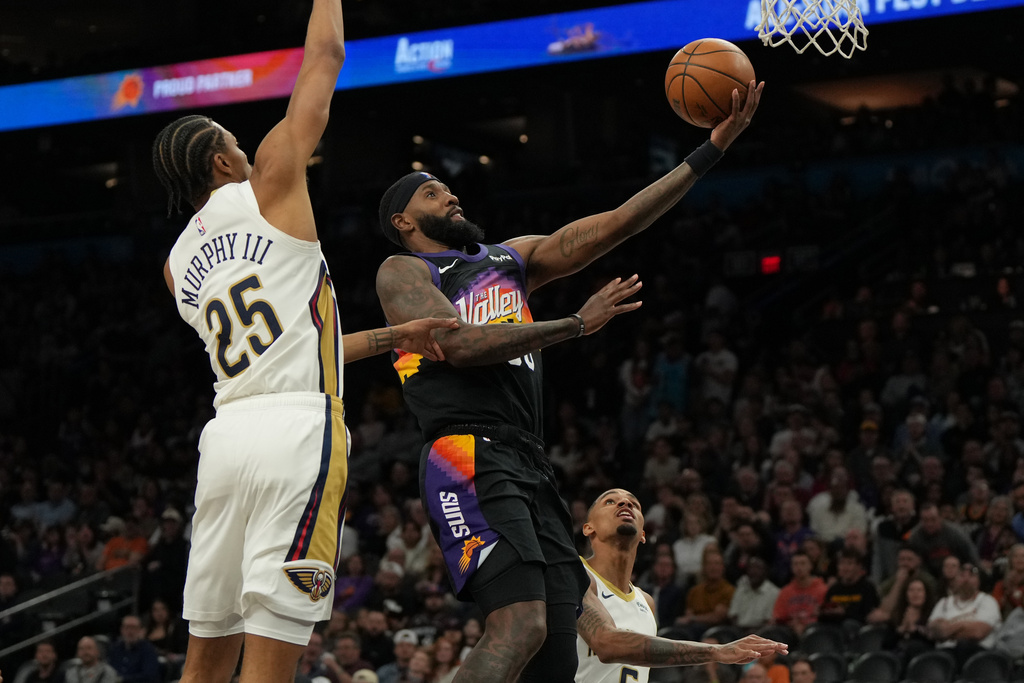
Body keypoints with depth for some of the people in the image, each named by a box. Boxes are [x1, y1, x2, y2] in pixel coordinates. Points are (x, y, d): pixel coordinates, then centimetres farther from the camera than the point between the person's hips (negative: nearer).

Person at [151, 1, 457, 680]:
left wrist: (393, 339, 29)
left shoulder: (178, 264, 21)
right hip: (297, 429, -6)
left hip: (226, 434, 7)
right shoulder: (268, 184, 4)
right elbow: (325, 56, 11)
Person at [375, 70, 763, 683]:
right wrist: (577, 324, -5)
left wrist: (710, 151, 13)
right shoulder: (403, 272, 8)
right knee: (520, 625, -28)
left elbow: (614, 225, 19)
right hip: (470, 460, -8)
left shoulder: (511, 258, 27)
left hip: (531, 466, 8)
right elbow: (460, 343, -11)